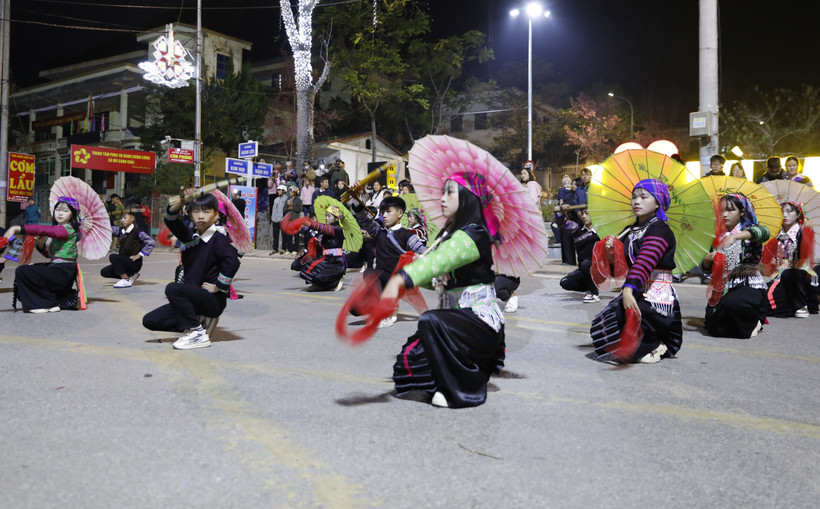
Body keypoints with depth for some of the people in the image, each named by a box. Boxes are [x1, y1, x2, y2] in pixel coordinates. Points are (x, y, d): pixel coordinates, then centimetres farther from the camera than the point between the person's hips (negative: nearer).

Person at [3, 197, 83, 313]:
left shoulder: (68, 229, -13)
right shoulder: (58, 230, 17)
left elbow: (42, 230, -27)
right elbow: (49, 254, 18)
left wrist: (18, 229, -31)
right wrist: (41, 245, -1)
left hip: (63, 272, -10)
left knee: (22, 271, -15)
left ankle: (49, 304, -6)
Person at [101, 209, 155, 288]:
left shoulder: (137, 232, -12)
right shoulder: (120, 230, 8)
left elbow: (151, 242, -20)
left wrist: (139, 255, -20)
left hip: (134, 263, -8)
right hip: (124, 261, 8)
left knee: (112, 257, -26)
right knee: (104, 272, 3)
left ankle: (126, 280, -14)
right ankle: (131, 275, 12)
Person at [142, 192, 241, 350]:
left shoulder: (218, 240, -12)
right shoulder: (189, 235, 8)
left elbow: (233, 262, -28)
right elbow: (171, 220, 0)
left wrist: (217, 287, -21)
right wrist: (182, 202, -18)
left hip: (213, 300, -8)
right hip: (192, 298, 8)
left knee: (173, 288, -30)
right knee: (150, 321, 2)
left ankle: (197, 333, -19)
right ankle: (200, 321, 6)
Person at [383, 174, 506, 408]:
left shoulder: (472, 235, -17)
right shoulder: (448, 234, 14)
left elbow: (439, 261, -36)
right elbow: (435, 276, 9)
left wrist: (399, 280, -48)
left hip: (480, 322, -9)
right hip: (457, 318, 9)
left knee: (431, 321, -34)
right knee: (410, 356, 0)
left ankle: (462, 391, -14)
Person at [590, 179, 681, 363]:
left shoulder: (660, 229, -8)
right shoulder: (630, 231, 19)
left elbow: (645, 261, -25)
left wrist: (629, 289, -38)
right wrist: (610, 252, -4)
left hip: (655, 297, -8)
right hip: (634, 293, 8)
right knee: (599, 325, -11)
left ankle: (651, 348, -6)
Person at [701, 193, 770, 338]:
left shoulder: (750, 230, 3)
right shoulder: (720, 236, 16)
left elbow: (764, 232, -25)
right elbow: (706, 269, 14)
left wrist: (735, 236, -39)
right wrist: (708, 259, -10)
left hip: (749, 284, -4)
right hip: (724, 286, 4)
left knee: (731, 302, -37)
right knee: (715, 329, -18)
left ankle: (753, 323, -4)